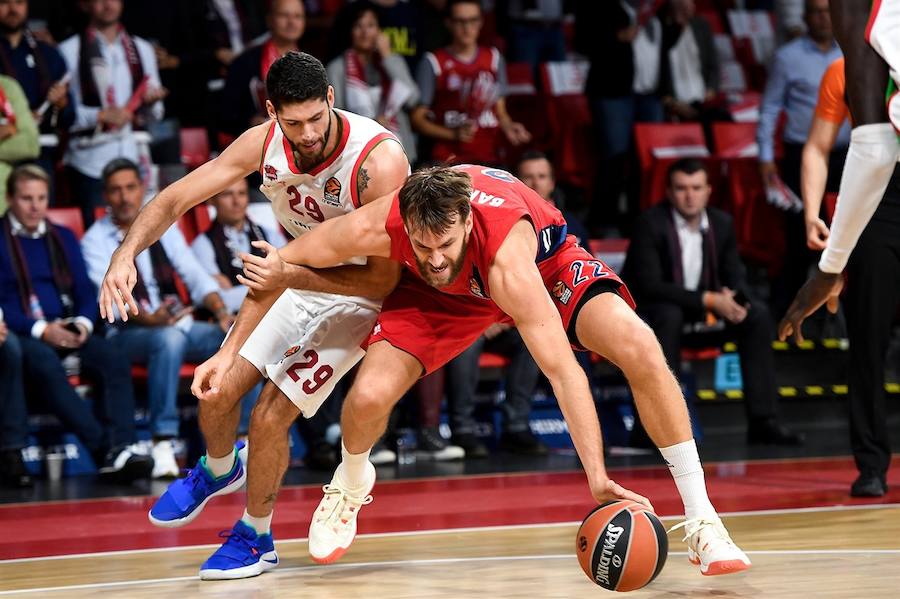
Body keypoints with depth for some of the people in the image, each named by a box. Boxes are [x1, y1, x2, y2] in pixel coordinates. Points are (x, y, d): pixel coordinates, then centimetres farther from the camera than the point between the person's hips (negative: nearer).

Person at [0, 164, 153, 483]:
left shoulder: (63, 238, 23)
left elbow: (85, 291, 18)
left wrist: (83, 322, -5)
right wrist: (41, 330, -17)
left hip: (67, 330, 5)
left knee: (114, 361, -26)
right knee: (46, 364, -39)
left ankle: (121, 449, -39)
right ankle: (104, 449, -45)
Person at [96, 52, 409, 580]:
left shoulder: (380, 160, -33)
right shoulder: (265, 142, -17)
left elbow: (384, 278, -29)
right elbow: (176, 198, -12)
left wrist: (287, 274, -30)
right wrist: (126, 254, -30)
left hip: (361, 293, -5)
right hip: (303, 277, 5)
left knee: (270, 417, -12)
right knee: (217, 392, 0)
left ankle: (256, 536, 15)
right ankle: (219, 470, 37)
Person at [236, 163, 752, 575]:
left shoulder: (508, 252, -44)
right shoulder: (378, 227, -36)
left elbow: (563, 371, -44)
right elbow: (276, 268, -16)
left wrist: (597, 477, -48)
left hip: (545, 262, -2)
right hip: (445, 296, 3)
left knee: (642, 351, -26)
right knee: (369, 396, -18)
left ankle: (702, 521, -14)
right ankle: (351, 485, 20)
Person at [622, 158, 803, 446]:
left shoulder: (722, 223, 0)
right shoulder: (650, 223, -18)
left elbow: (735, 275, 8)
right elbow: (649, 285, -25)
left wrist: (731, 297, -19)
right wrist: (707, 300, -30)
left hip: (704, 311, 6)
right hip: (649, 312, -6)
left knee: (758, 314, -12)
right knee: (669, 315, -38)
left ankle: (763, 422, -13)